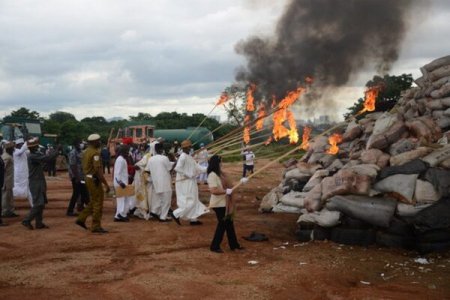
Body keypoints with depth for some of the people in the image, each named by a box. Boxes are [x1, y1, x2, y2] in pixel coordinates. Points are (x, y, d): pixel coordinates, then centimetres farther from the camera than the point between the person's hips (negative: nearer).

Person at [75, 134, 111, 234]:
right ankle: (96, 226, 3)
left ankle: (81, 219, 19)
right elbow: (98, 170, -23)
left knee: (93, 202, 20)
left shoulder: (86, 151, 12)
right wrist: (106, 184, -22)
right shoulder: (95, 153, -18)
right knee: (98, 203, -2)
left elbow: (84, 166, 19)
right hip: (94, 179, -9)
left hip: (88, 178, 9)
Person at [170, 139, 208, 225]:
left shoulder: (189, 157, 12)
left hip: (190, 182, 10)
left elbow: (197, 167, 13)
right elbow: (177, 168, -27)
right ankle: (176, 214, 1)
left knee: (193, 201, 13)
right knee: (190, 201, -7)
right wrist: (189, 175, -22)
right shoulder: (183, 157, -18)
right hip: (185, 182, -10)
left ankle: (193, 219, 19)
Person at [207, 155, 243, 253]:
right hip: (218, 204, -10)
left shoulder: (220, 173, 10)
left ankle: (234, 244, 26)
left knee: (229, 223, 15)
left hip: (224, 203, 10)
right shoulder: (212, 175, -20)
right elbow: (214, 190, -29)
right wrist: (226, 191, -24)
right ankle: (215, 246, 10)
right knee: (222, 224, -2)